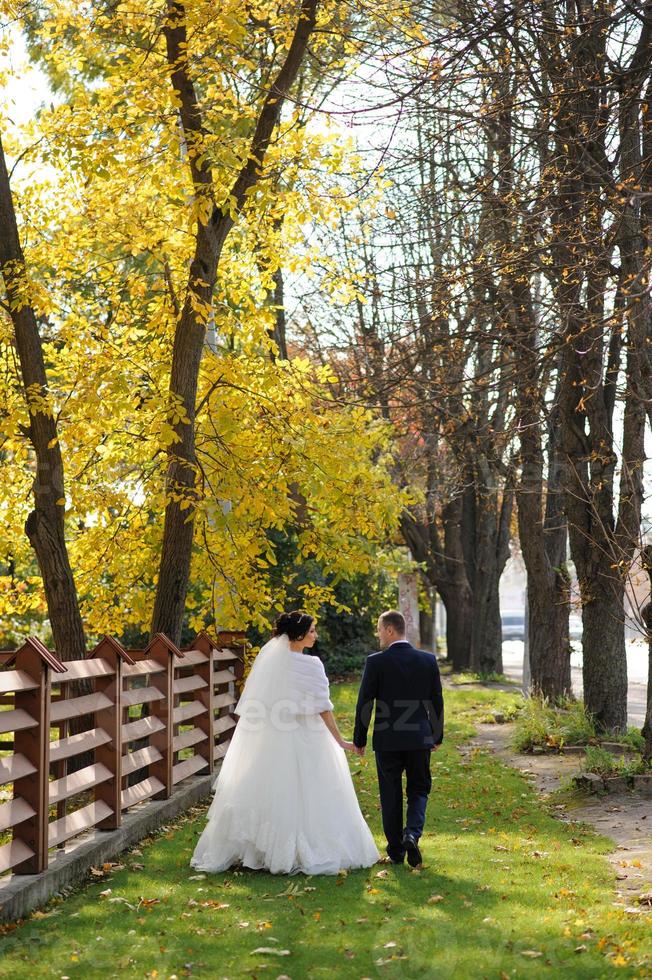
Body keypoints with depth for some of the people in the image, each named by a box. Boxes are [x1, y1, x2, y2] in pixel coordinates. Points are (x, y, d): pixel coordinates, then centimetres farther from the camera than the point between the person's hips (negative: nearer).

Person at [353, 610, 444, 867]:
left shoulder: (376, 662, -10)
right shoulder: (428, 660, -1)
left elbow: (364, 703, -7)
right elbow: (437, 701, 5)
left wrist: (359, 740, 3)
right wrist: (437, 736, 16)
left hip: (387, 740, -2)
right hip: (420, 740, 2)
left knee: (391, 796, 10)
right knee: (419, 790, 15)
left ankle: (396, 852, 15)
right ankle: (412, 834, -8)